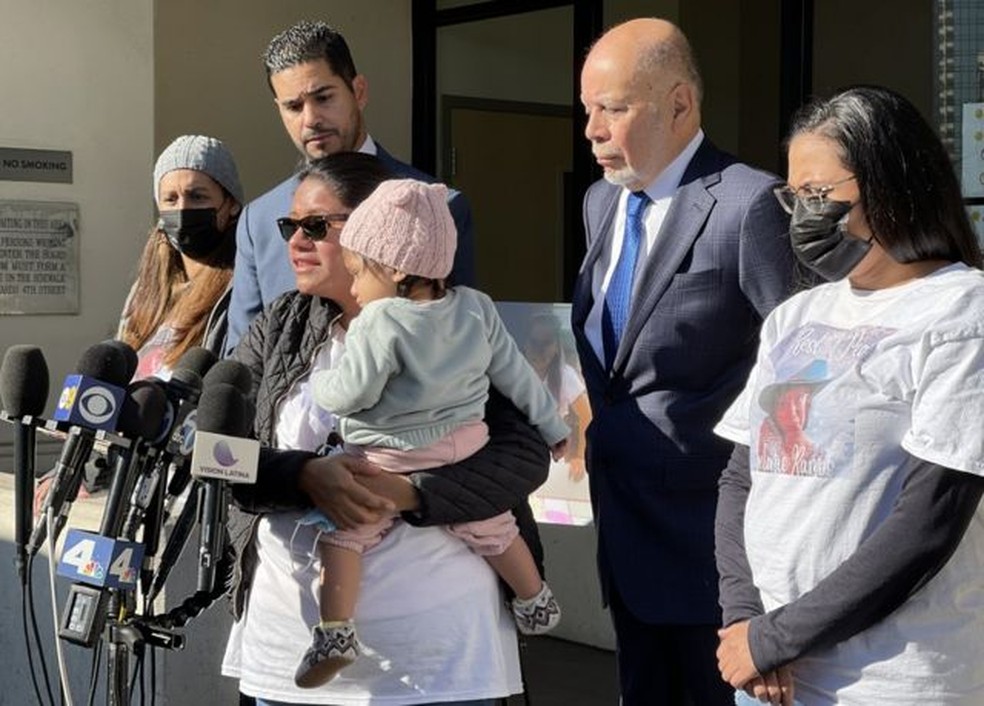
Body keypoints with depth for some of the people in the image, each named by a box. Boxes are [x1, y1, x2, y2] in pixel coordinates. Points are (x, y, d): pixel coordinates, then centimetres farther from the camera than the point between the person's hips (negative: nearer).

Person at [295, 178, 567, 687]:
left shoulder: (380, 322, -18)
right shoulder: (476, 308, 2)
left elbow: (350, 394, -17)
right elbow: (514, 374, 8)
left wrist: (317, 382, 5)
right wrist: (550, 426, 19)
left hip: (390, 462, -6)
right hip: (465, 449, 6)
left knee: (343, 534, 4)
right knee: (493, 530, 22)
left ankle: (335, 633, -2)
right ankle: (536, 605, 38)